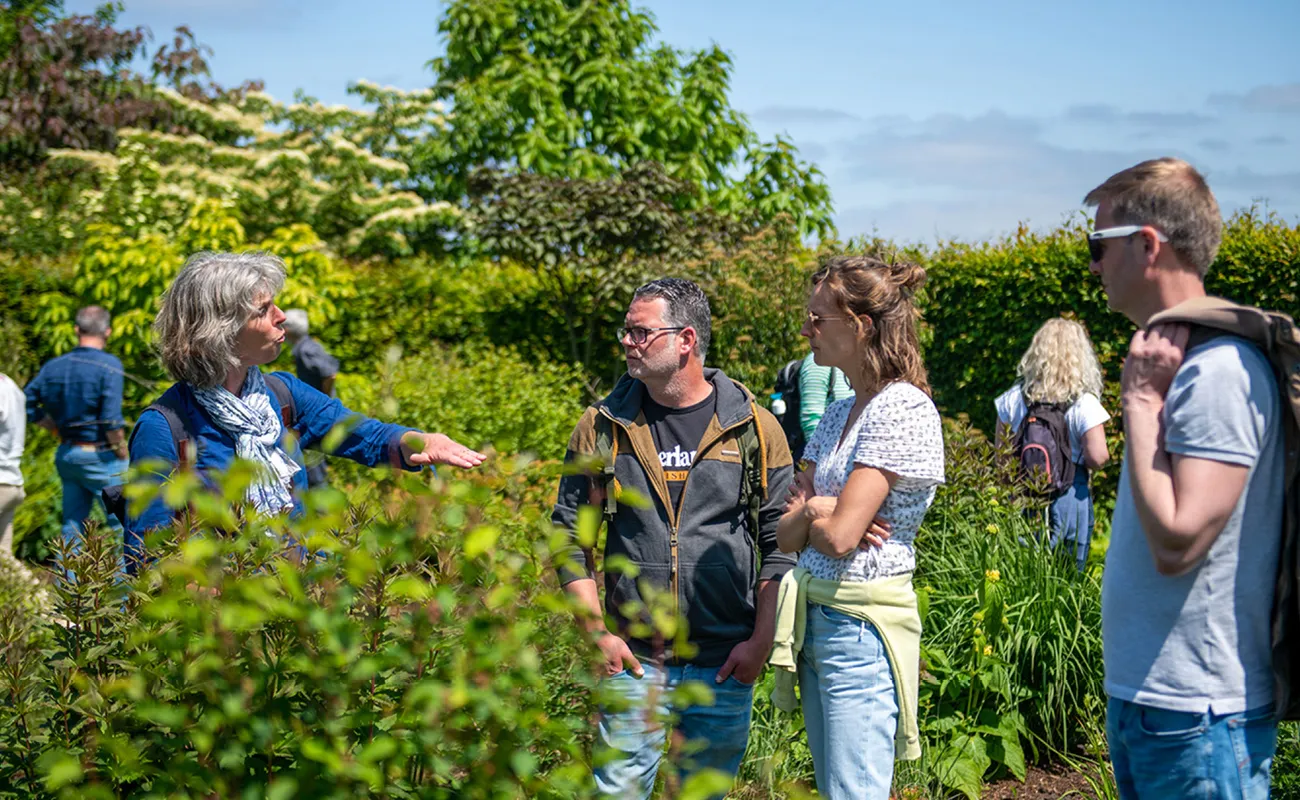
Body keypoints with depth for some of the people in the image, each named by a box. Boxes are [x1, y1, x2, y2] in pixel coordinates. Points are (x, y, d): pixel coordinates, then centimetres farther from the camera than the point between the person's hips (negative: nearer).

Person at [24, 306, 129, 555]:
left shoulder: (53, 366, 6)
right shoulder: (109, 365, -13)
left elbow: (26, 405, 8)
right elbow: (112, 419, -19)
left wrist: (57, 428, 14)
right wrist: (122, 453, -8)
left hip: (66, 455, 7)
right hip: (100, 456, -6)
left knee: (72, 529, 13)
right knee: (124, 526, -1)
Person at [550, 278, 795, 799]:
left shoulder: (754, 428, 0)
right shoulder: (602, 427, 2)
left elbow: (782, 543, 2)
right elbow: (568, 536, 5)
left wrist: (760, 642, -5)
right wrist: (597, 633, -4)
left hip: (725, 667, 0)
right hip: (633, 660, 0)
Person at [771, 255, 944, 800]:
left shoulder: (901, 409, -14)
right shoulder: (840, 412, 12)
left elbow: (840, 537, -20)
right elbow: (785, 535, 10)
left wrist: (808, 512, 0)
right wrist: (814, 512, -11)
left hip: (861, 626, -9)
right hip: (817, 620, 9)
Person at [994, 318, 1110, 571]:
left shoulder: (1014, 398, 1)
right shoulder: (1084, 403, -10)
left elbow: (1001, 450, 7)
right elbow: (1097, 458, -15)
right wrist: (1078, 458, 6)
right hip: (1069, 493, -3)